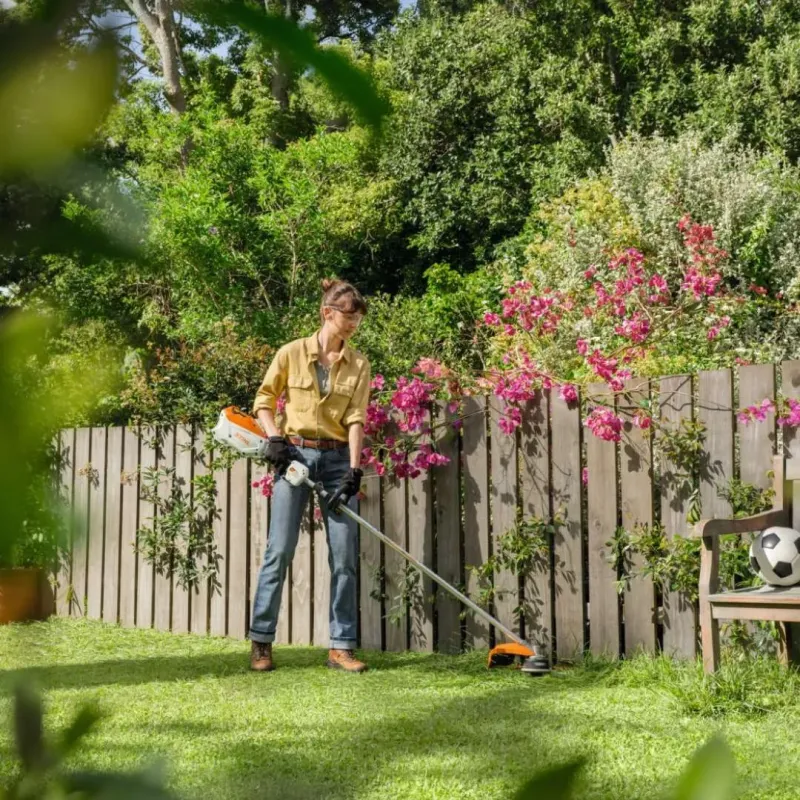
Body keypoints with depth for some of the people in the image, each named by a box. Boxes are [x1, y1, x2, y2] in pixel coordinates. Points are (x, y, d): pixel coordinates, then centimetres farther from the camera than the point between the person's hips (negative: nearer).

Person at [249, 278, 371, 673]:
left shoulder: (358, 364, 4)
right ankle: (261, 641, 7)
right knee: (279, 550, -3)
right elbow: (263, 400, 6)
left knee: (345, 555, -1)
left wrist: (354, 469, -14)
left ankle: (341, 646, 6)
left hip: (337, 459, 2)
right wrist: (273, 437, -10)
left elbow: (355, 418, -3)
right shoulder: (292, 353, 0)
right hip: (295, 454, -2)